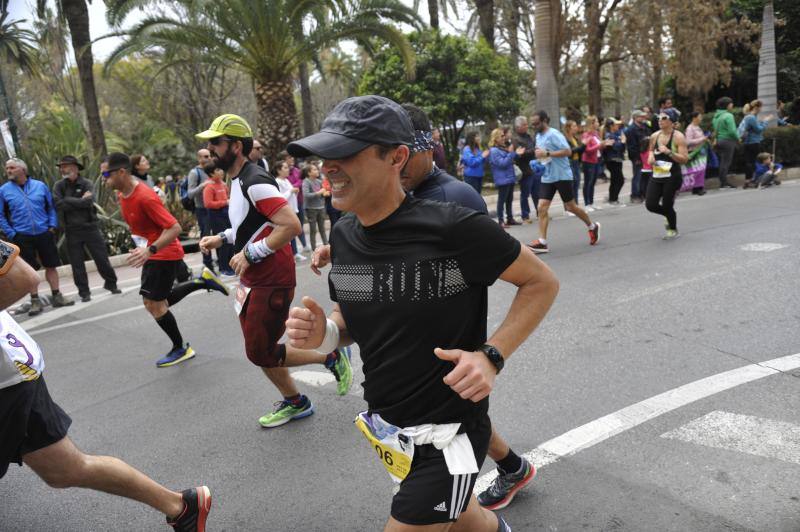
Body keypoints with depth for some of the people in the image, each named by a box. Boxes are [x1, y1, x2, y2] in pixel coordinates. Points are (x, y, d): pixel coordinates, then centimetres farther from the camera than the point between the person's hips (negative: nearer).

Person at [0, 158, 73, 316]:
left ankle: (56, 296, 18)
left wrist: (52, 226, 0)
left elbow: (51, 207, 9)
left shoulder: (40, 186, 3)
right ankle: (35, 301, 13)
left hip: (44, 234, 1)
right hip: (23, 236, -1)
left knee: (51, 266, 7)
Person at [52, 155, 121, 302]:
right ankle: (84, 292, 16)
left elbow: (89, 201, -19)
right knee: (77, 263, 6)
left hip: (90, 227, -1)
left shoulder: (86, 183, -3)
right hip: (72, 231, 2)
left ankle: (111, 283, 23)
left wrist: (68, 201, -12)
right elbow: (58, 204, -13)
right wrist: (80, 201, -13)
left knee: (102, 258, 5)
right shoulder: (58, 186, 3)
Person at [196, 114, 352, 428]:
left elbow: (291, 226, -28)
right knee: (260, 349, 16)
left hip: (271, 281, -10)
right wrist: (221, 239, 11)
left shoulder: (255, 182, -20)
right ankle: (294, 403, 34)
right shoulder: (238, 180, 11)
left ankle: (332, 357, 13)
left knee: (261, 353, -2)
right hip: (253, 279, 10)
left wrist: (250, 254, -23)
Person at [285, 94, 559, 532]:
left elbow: (542, 282, -11)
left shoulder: (453, 229, -23)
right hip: (385, 427, 7)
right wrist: (323, 334, -11)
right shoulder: (343, 235, -3)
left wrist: (491, 356, -23)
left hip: (447, 436, -6)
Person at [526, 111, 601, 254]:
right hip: (547, 178, 7)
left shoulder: (554, 134, -14)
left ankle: (593, 227, 28)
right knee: (542, 208, -7)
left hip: (562, 176, -7)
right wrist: (539, 160, 6)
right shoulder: (538, 136, 12)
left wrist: (547, 153, -25)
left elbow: (568, 151, -22)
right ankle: (542, 242, -8)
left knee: (571, 207, 4)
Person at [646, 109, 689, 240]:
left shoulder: (678, 137, -10)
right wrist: (651, 156, 2)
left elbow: (684, 159, -14)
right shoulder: (654, 136, 4)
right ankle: (670, 216, 30)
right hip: (656, 175, 5)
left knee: (667, 205, 0)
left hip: (672, 177, -5)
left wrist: (668, 152, -25)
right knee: (650, 205, -4)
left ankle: (673, 230, 28)